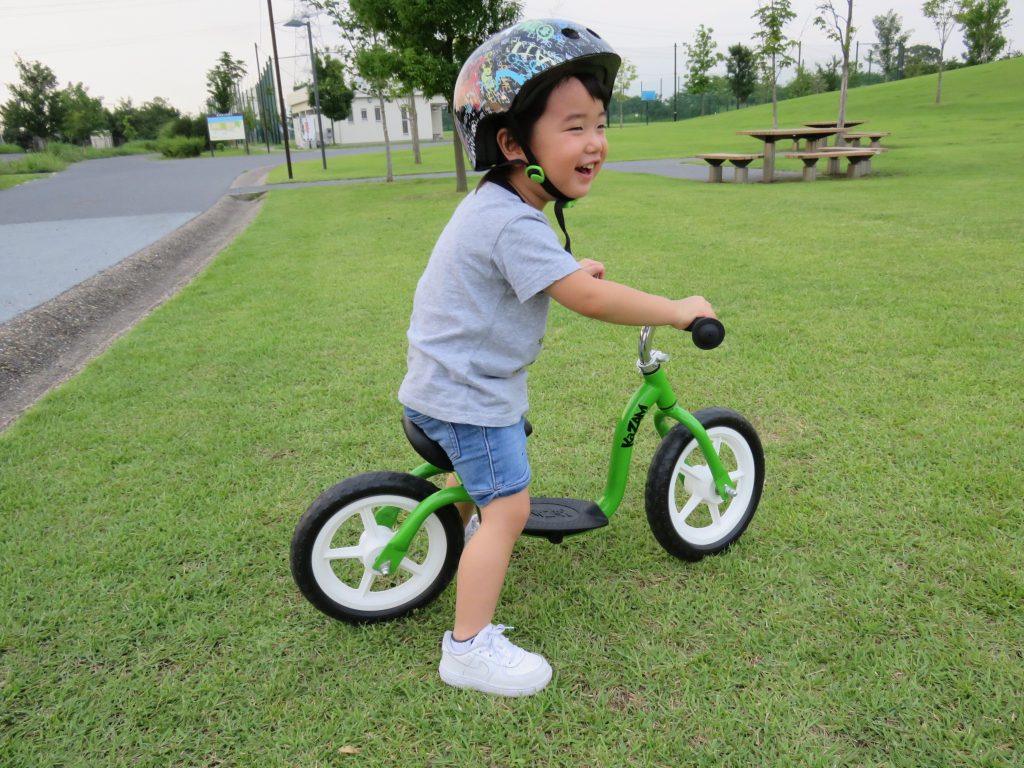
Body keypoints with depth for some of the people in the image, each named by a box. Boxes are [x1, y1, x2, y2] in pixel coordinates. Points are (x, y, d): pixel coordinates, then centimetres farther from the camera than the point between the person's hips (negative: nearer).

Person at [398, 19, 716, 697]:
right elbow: (589, 299, -31)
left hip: (455, 380, 10)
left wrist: (571, 267, 29)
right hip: (468, 393, -10)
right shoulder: (514, 224, -28)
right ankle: (470, 648, 1)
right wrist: (679, 310, -20)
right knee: (508, 508, -8)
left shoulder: (496, 205, 7)